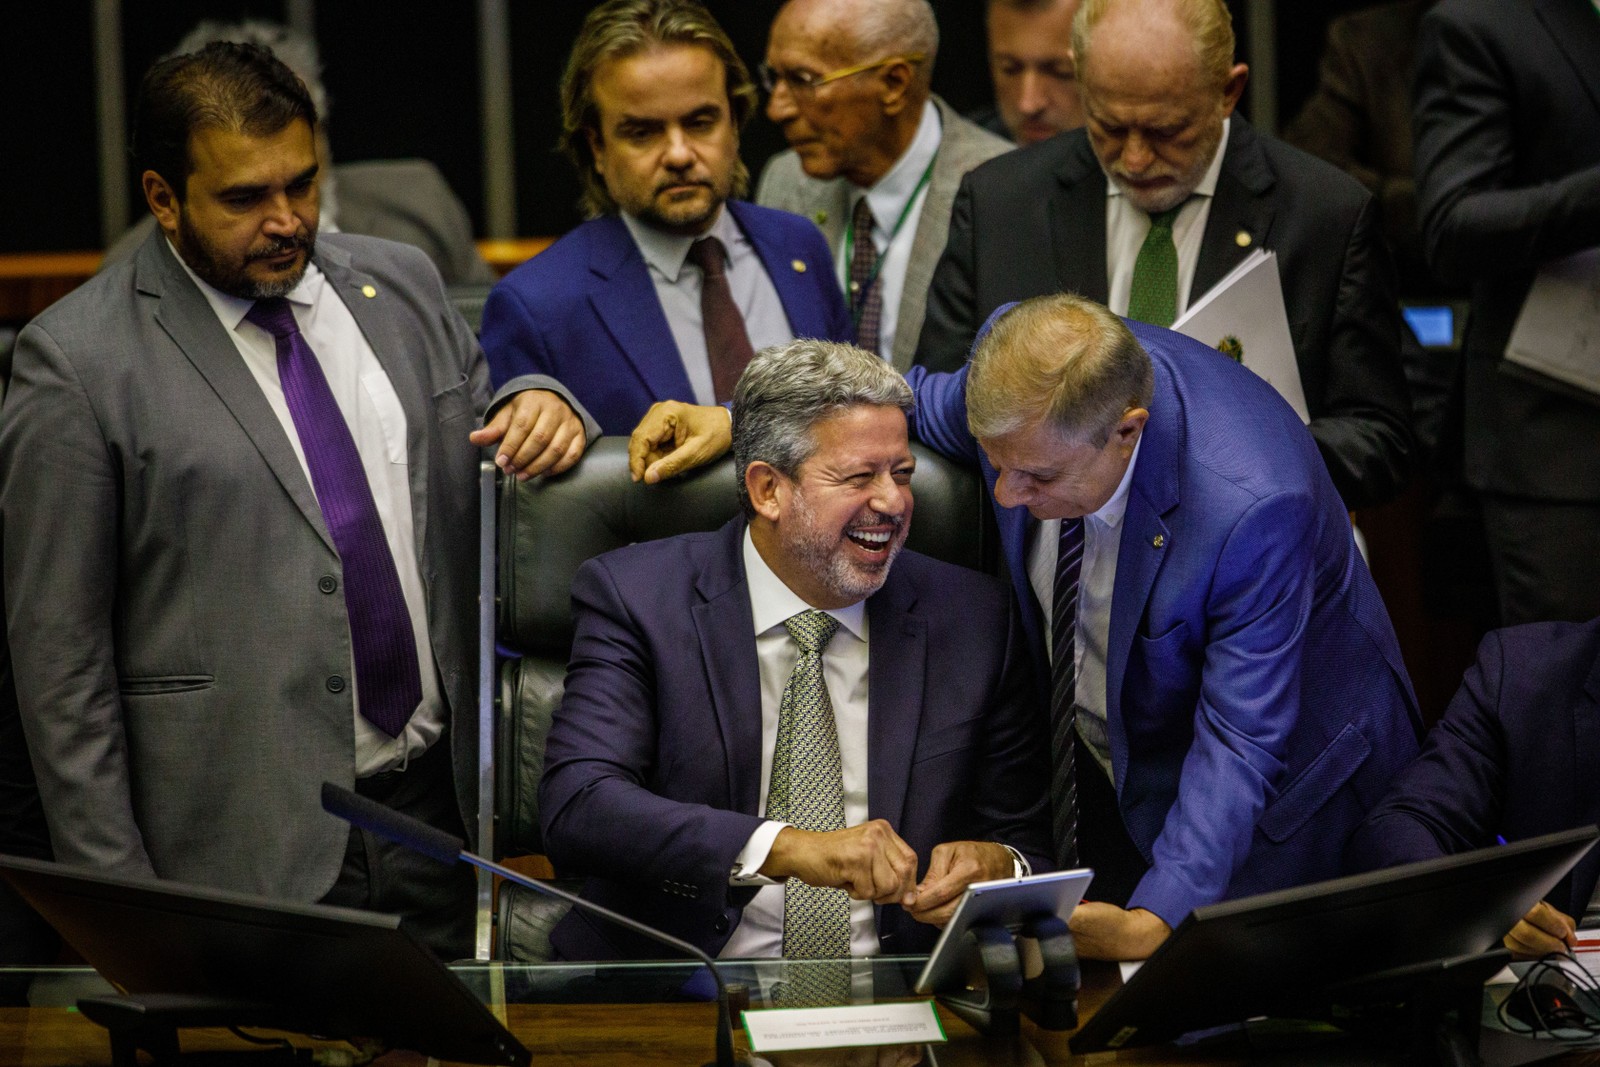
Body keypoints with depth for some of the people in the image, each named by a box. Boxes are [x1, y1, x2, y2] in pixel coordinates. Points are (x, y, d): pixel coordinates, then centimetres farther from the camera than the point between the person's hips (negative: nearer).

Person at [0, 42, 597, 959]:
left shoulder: (402, 284, 10)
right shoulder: (77, 362, -6)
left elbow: (493, 472, 22)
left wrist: (541, 409, -3)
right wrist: (118, 895, -10)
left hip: (442, 808, 5)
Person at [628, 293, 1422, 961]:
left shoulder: (1255, 506, -40)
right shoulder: (1027, 382, -23)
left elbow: (1239, 744, -34)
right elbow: (924, 400, 4)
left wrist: (1156, 921, -47)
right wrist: (739, 420, -7)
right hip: (1097, 764, 5)